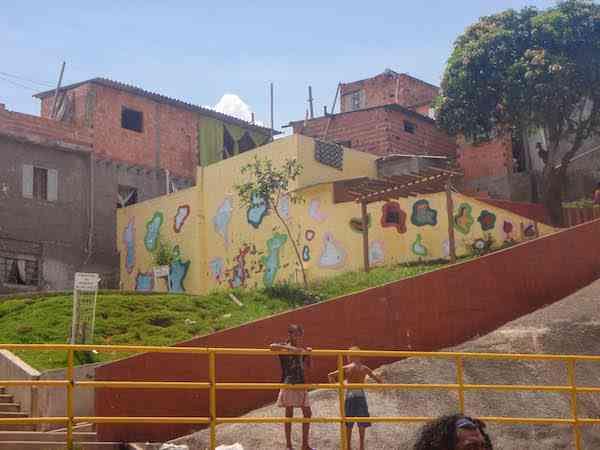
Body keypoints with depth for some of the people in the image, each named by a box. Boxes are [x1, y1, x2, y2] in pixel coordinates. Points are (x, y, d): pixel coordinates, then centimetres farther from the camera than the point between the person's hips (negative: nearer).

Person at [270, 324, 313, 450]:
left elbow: (308, 366, 15)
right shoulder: (284, 347, -8)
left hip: (301, 384, 6)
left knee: (307, 413, 8)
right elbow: (272, 346, -30)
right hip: (288, 384, -6)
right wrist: (289, 348, -34)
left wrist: (308, 353, 1)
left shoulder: (301, 350, 10)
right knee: (289, 414, 0)